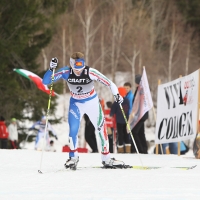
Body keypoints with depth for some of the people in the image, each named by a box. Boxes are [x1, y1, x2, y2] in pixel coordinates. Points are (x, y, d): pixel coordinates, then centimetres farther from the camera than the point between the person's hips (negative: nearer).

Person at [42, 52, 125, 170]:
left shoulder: (90, 72, -28)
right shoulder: (66, 72, -23)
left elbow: (108, 83, -21)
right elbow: (46, 81, -24)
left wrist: (116, 94, -34)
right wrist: (52, 69, -40)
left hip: (92, 102, 0)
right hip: (76, 103, 0)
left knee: (101, 128, 1)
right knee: (73, 130, -13)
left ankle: (106, 158, 16)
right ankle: (73, 157, 7)